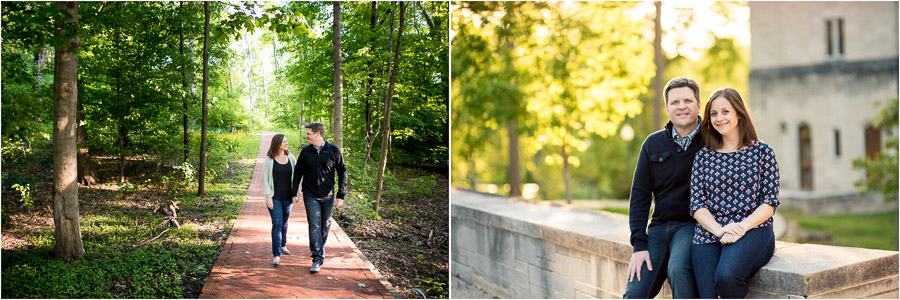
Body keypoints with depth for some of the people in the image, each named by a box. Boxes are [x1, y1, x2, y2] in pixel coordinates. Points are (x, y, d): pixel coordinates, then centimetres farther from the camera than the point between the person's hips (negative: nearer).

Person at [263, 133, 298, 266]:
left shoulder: (291, 158, 3)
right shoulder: (269, 160, -7)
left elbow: (295, 177, 9)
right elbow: (266, 179, -6)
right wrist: (268, 197, -12)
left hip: (287, 197, 4)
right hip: (274, 197, -4)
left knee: (284, 223, 17)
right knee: (277, 224, -11)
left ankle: (283, 245, 40)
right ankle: (277, 256, -12)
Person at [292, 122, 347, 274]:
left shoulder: (333, 151, -5)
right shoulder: (305, 152, 0)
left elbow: (342, 173, -1)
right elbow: (298, 172, 10)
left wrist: (341, 195, -5)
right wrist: (295, 192, 6)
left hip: (328, 196, 0)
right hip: (310, 196, 0)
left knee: (325, 224, 12)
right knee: (314, 225, -8)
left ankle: (320, 247, 36)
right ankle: (318, 258, -7)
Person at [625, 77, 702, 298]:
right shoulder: (653, 144, 6)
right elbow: (640, 195, 7)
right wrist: (639, 244, -2)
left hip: (694, 225, -3)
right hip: (659, 227, 4)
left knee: (678, 269, -32)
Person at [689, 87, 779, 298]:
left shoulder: (762, 152, 10)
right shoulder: (703, 156, 15)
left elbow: (769, 203, 3)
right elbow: (697, 204, 7)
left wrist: (743, 226, -14)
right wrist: (719, 230, -12)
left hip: (752, 231, -2)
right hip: (708, 233, 2)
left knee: (726, 276, -33)